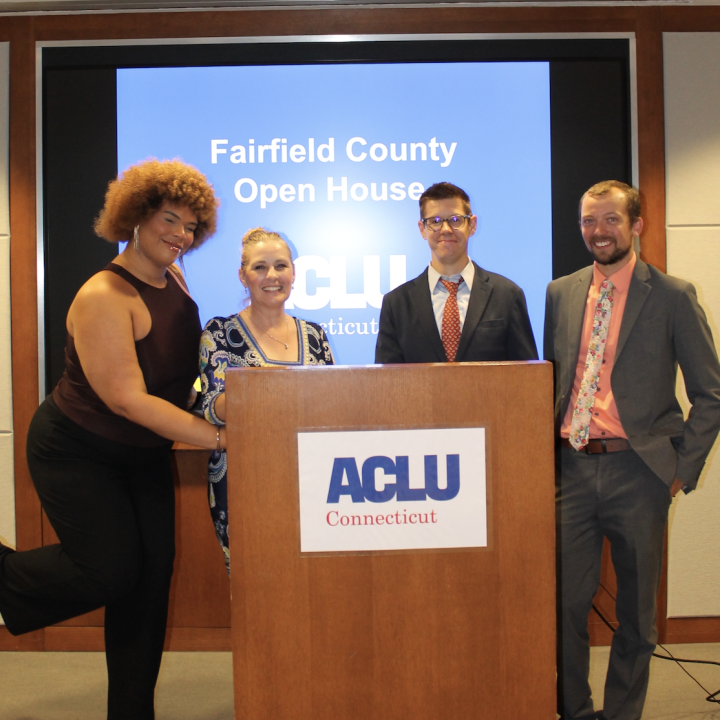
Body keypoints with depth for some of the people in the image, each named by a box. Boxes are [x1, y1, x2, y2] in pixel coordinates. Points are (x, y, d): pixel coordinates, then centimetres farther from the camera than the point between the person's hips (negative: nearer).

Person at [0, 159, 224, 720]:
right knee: (113, 571, -6)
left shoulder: (174, 280, -2)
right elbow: (127, 399, -31)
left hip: (144, 455, 7)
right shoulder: (103, 296, -26)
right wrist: (218, 437, -32)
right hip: (77, 454, -7)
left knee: (152, 575, 6)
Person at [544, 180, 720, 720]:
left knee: (636, 610, 11)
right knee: (565, 602, 6)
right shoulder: (559, 294, 9)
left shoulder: (673, 296, -1)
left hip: (637, 471, -2)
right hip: (572, 469, 3)